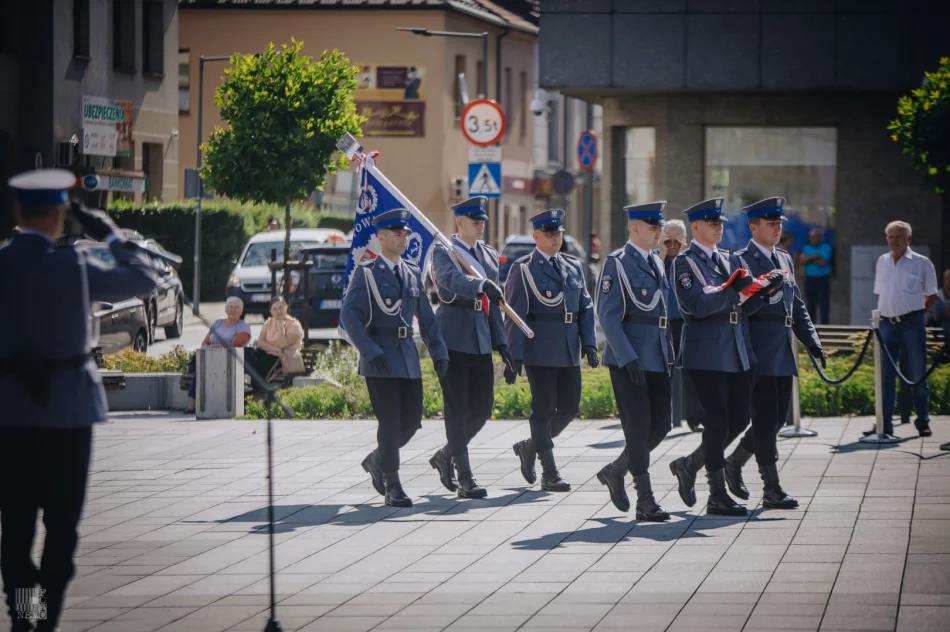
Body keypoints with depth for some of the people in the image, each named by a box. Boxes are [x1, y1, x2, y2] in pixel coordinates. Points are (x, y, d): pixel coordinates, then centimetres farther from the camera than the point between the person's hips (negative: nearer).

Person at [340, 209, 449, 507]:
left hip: (408, 356, 6)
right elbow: (349, 316, -12)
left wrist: (439, 351, 8)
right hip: (379, 359, -6)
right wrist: (370, 351, -21)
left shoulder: (413, 273, 14)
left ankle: (377, 460, 29)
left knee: (412, 420, 4)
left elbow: (426, 317, 18)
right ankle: (392, 487, -2)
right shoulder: (366, 273, -4)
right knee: (390, 422, -8)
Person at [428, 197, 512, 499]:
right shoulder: (443, 252, -5)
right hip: (452, 339, -7)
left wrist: (501, 342, 11)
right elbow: (450, 279, -27)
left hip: (481, 341, 7)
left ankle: (446, 456, 27)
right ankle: (465, 479, -2)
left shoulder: (489, 255, 16)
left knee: (482, 407, 6)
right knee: (458, 409, -4)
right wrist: (481, 285, -45)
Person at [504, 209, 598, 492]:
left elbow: (585, 308, 14)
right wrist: (514, 357, -13)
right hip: (540, 349, -6)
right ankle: (549, 474, 1)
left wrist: (589, 344, 2)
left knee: (570, 407, 7)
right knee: (544, 409, -3)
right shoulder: (523, 269, -3)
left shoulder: (573, 266, 14)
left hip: (569, 351, 6)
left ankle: (530, 447, 28)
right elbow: (514, 315, -7)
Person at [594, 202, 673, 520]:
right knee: (638, 427, -6)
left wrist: (671, 356, 16)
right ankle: (645, 501, -2)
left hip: (657, 359, 8)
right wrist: (628, 358, -21)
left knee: (661, 423, 5)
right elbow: (608, 316, -14)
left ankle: (615, 471, 24)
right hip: (628, 359, -8)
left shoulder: (657, 264, 16)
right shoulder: (617, 264, -8)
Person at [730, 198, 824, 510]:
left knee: (778, 416, 10)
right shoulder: (740, 261, -6)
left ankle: (735, 462, 30)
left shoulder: (785, 260, 18)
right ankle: (772, 491, -4)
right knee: (765, 417, -7)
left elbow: (797, 305, 19)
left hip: (783, 352, 8)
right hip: (758, 352, -8)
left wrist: (811, 340, 10)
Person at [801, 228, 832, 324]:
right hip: (810, 280, 4)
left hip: (823, 280, -4)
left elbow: (823, 263, -13)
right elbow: (803, 260, -2)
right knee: (810, 306, 6)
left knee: (824, 306, -7)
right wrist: (815, 257, -13)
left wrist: (810, 259, -4)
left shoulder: (826, 248, -1)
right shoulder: (807, 248, 13)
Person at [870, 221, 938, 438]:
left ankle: (923, 423, 9)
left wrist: (918, 314, -3)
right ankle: (885, 424, 7)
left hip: (912, 324, -4)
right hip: (887, 323, 4)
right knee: (885, 376, 4)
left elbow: (931, 295, 4)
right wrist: (883, 314, 8)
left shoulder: (921, 263, -1)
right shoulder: (882, 262, 12)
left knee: (917, 375, 1)